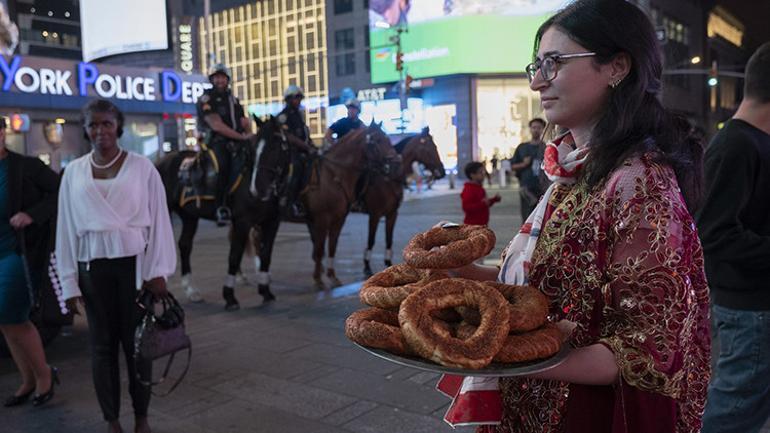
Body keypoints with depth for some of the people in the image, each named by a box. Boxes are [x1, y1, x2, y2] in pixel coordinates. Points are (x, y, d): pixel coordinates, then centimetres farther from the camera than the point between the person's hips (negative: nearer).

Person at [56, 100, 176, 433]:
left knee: (136, 341, 5)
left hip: (134, 263, -2)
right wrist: (69, 281, 3)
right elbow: (66, 227, 6)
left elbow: (159, 219, -2)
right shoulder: (74, 172, 5)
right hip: (92, 267, 2)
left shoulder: (141, 167, -2)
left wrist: (157, 271, -6)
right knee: (102, 344, 9)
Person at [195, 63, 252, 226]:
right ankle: (221, 208, -30)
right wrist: (241, 136, -16)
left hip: (236, 141, 7)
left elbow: (244, 121, 22)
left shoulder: (233, 99, 22)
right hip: (217, 141, -7)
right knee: (224, 165, -33)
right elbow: (217, 126, -11)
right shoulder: (206, 99, 0)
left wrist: (249, 134, -1)